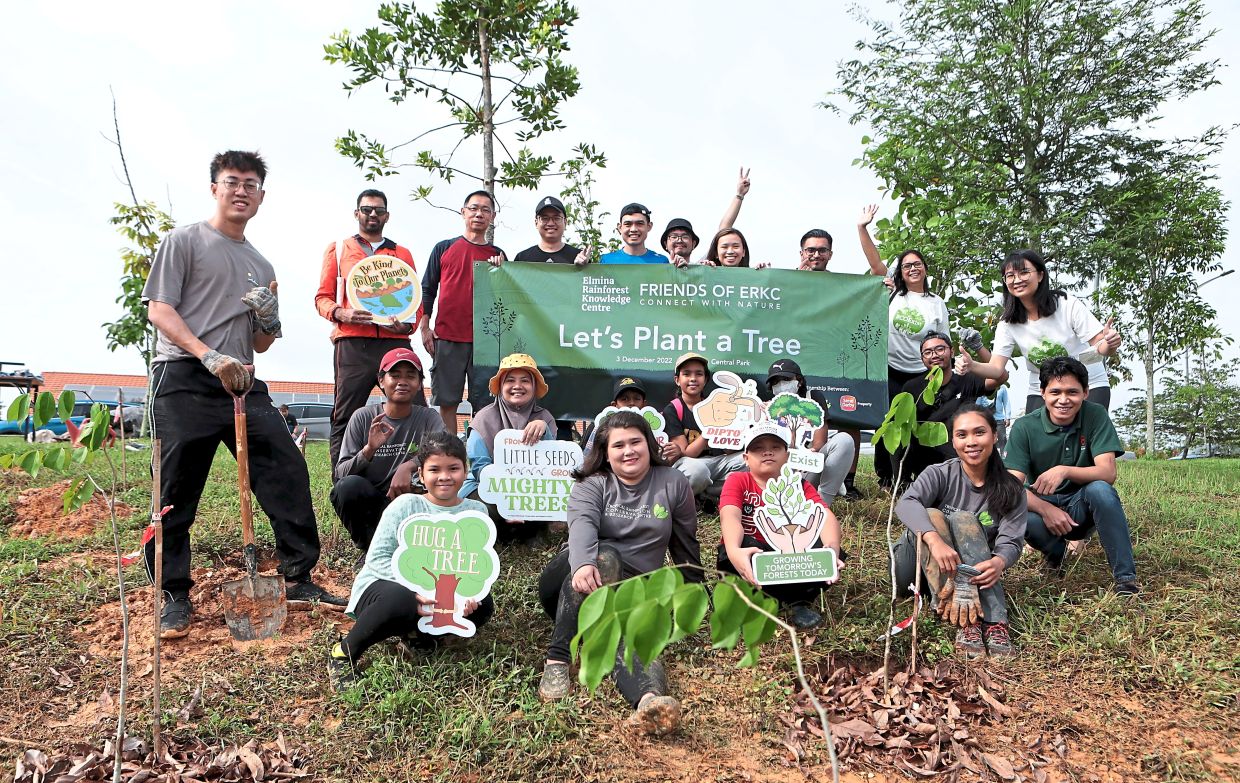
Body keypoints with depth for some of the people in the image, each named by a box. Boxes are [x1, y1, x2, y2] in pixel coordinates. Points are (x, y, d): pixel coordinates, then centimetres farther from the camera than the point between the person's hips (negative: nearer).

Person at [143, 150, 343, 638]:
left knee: (287, 470, -4)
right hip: (184, 379, -5)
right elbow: (159, 310, -4)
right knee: (175, 491, -4)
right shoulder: (185, 241, 6)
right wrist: (210, 357, -17)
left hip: (242, 383, 5)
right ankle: (174, 596, 9)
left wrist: (270, 319, 0)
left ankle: (298, 579, 5)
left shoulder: (262, 267, 22)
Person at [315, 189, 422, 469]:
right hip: (352, 343, -1)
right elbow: (323, 297, 12)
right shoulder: (338, 249, 17)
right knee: (345, 418, -4)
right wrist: (341, 313, -10)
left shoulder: (403, 254, 21)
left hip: (396, 342, 1)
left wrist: (408, 325, -5)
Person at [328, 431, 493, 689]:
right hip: (381, 587, -4)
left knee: (482, 605, -21)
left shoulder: (476, 511, -3)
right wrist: (413, 588, -29)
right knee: (399, 599, -39)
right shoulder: (405, 505, -13)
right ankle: (343, 653, -12)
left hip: (434, 597, 4)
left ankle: (418, 631, 4)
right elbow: (377, 558, -15)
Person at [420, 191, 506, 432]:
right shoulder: (444, 248, 9)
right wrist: (425, 327, 2)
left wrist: (499, 270, -5)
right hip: (448, 337, -1)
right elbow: (427, 289, 10)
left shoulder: (498, 255, 13)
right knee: (447, 401, 1)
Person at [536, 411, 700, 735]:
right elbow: (582, 525, -23)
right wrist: (584, 565, -44)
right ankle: (557, 660, -39)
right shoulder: (592, 485, -1)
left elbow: (686, 542, 16)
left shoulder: (673, 484, 6)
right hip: (569, 581, -1)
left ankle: (650, 700, -67)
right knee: (605, 557, -36)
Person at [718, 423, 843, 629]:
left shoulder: (800, 486, 0)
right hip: (750, 559, -2)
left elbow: (826, 517, -19)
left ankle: (799, 601, -13)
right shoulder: (737, 481, -7)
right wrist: (734, 551, -50)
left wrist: (831, 548, -43)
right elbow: (730, 517, -27)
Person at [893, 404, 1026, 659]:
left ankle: (995, 622, -40)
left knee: (963, 520, -27)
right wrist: (935, 541, -49)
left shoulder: (1011, 491, -4)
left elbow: (1011, 542, -16)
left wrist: (999, 562, -40)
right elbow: (906, 504, -30)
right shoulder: (940, 474, -11)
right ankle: (965, 620, -43)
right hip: (915, 572, -1)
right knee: (932, 516, -29)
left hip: (970, 573, 1)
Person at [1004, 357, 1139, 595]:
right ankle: (1056, 552, 3)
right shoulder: (1024, 427, -13)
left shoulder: (1095, 416, -11)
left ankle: (1126, 577, -23)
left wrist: (1064, 471, -38)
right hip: (1042, 505, 0)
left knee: (1100, 489, -33)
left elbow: (1108, 473, -20)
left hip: (1081, 507, 0)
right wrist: (1045, 509, -37)